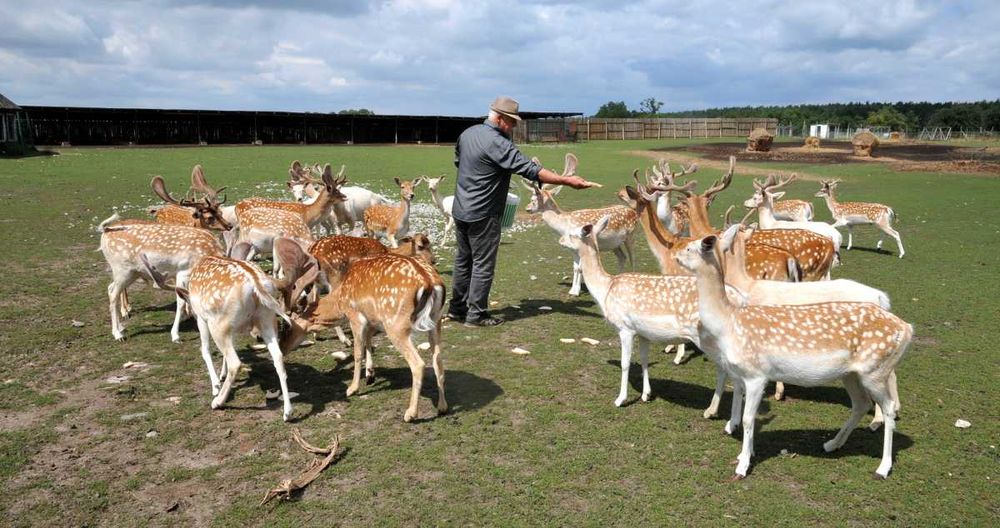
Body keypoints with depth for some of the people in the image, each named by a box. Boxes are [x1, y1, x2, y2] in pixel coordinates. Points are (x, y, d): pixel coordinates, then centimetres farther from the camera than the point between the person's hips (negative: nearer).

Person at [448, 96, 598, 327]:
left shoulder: (467, 133, 7)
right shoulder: (497, 143, -20)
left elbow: (457, 160, 23)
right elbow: (530, 170, -26)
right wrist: (567, 180, -26)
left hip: (460, 210, 9)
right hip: (482, 215, -9)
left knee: (463, 260, 17)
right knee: (483, 264, 1)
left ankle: (457, 308, 26)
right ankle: (476, 314, 6)